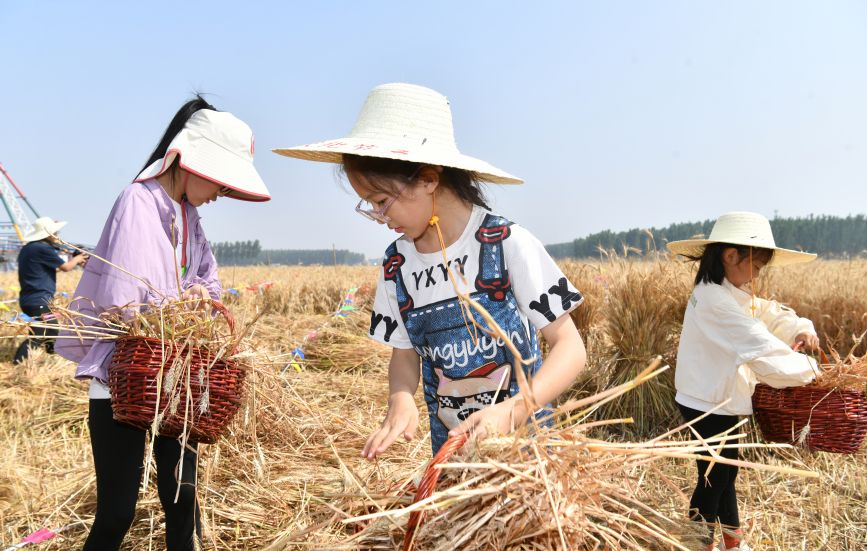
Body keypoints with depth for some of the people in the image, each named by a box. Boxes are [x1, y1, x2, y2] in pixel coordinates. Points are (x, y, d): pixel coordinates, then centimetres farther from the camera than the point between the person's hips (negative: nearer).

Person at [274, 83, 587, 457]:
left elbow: (570, 347, -15)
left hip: (526, 438, -3)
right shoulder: (396, 264, -2)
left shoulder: (507, 245, -16)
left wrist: (512, 410, -30)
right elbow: (404, 353, 7)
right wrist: (400, 399, -15)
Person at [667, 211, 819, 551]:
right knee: (713, 478, 4)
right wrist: (808, 370, -15)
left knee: (725, 472, 22)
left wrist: (800, 330, -4)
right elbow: (759, 347, -26)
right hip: (707, 405, -10)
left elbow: (769, 313, 15)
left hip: (717, 401, 10)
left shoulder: (730, 294, 9)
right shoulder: (716, 300, -24)